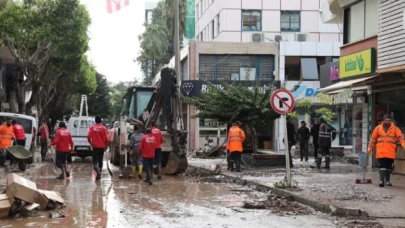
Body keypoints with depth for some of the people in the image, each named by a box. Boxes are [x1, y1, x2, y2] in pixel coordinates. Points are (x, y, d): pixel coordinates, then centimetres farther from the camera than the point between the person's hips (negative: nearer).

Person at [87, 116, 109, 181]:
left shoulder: (92, 128, -3)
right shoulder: (103, 128, -3)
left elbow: (88, 136, -13)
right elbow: (106, 138, -6)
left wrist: (90, 143, 2)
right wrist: (106, 145, 8)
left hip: (95, 146, -1)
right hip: (102, 146, 1)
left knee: (95, 160, 3)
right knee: (100, 160, 12)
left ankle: (98, 172, -21)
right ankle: (99, 174, 13)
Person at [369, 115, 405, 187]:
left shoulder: (395, 129, 3)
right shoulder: (378, 128, 6)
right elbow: (373, 138, 11)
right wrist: (370, 147, 8)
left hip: (390, 152, 1)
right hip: (380, 152, -1)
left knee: (389, 167, 10)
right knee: (382, 166, -8)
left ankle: (387, 180, 22)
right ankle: (381, 180, -10)